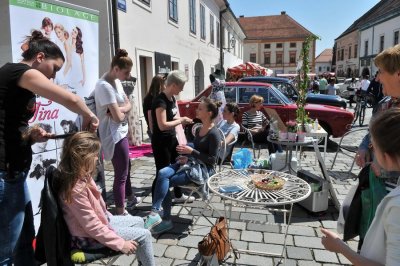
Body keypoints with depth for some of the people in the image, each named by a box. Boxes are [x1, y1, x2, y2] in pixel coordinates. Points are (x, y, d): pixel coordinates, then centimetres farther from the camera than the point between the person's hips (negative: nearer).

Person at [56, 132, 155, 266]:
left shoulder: (83, 176, -4)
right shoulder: (76, 189, -33)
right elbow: (92, 226, -30)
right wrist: (121, 244, -26)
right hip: (90, 237, -10)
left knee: (138, 221, 19)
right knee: (144, 235, -7)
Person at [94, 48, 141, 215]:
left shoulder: (116, 81, 8)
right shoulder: (105, 86, -22)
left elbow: (128, 105, 9)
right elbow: (118, 117, -26)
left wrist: (119, 110, -12)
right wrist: (121, 112, -4)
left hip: (121, 132, 10)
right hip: (115, 135, -10)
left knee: (126, 167, 25)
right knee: (121, 173, 0)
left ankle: (131, 198, 45)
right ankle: (121, 213, 14)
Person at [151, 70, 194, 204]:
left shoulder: (172, 98, 6)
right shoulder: (160, 101, -22)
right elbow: (162, 125, -28)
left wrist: (182, 121, 1)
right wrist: (180, 120, -19)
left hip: (172, 139, 9)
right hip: (161, 142, -9)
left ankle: (178, 196, 39)